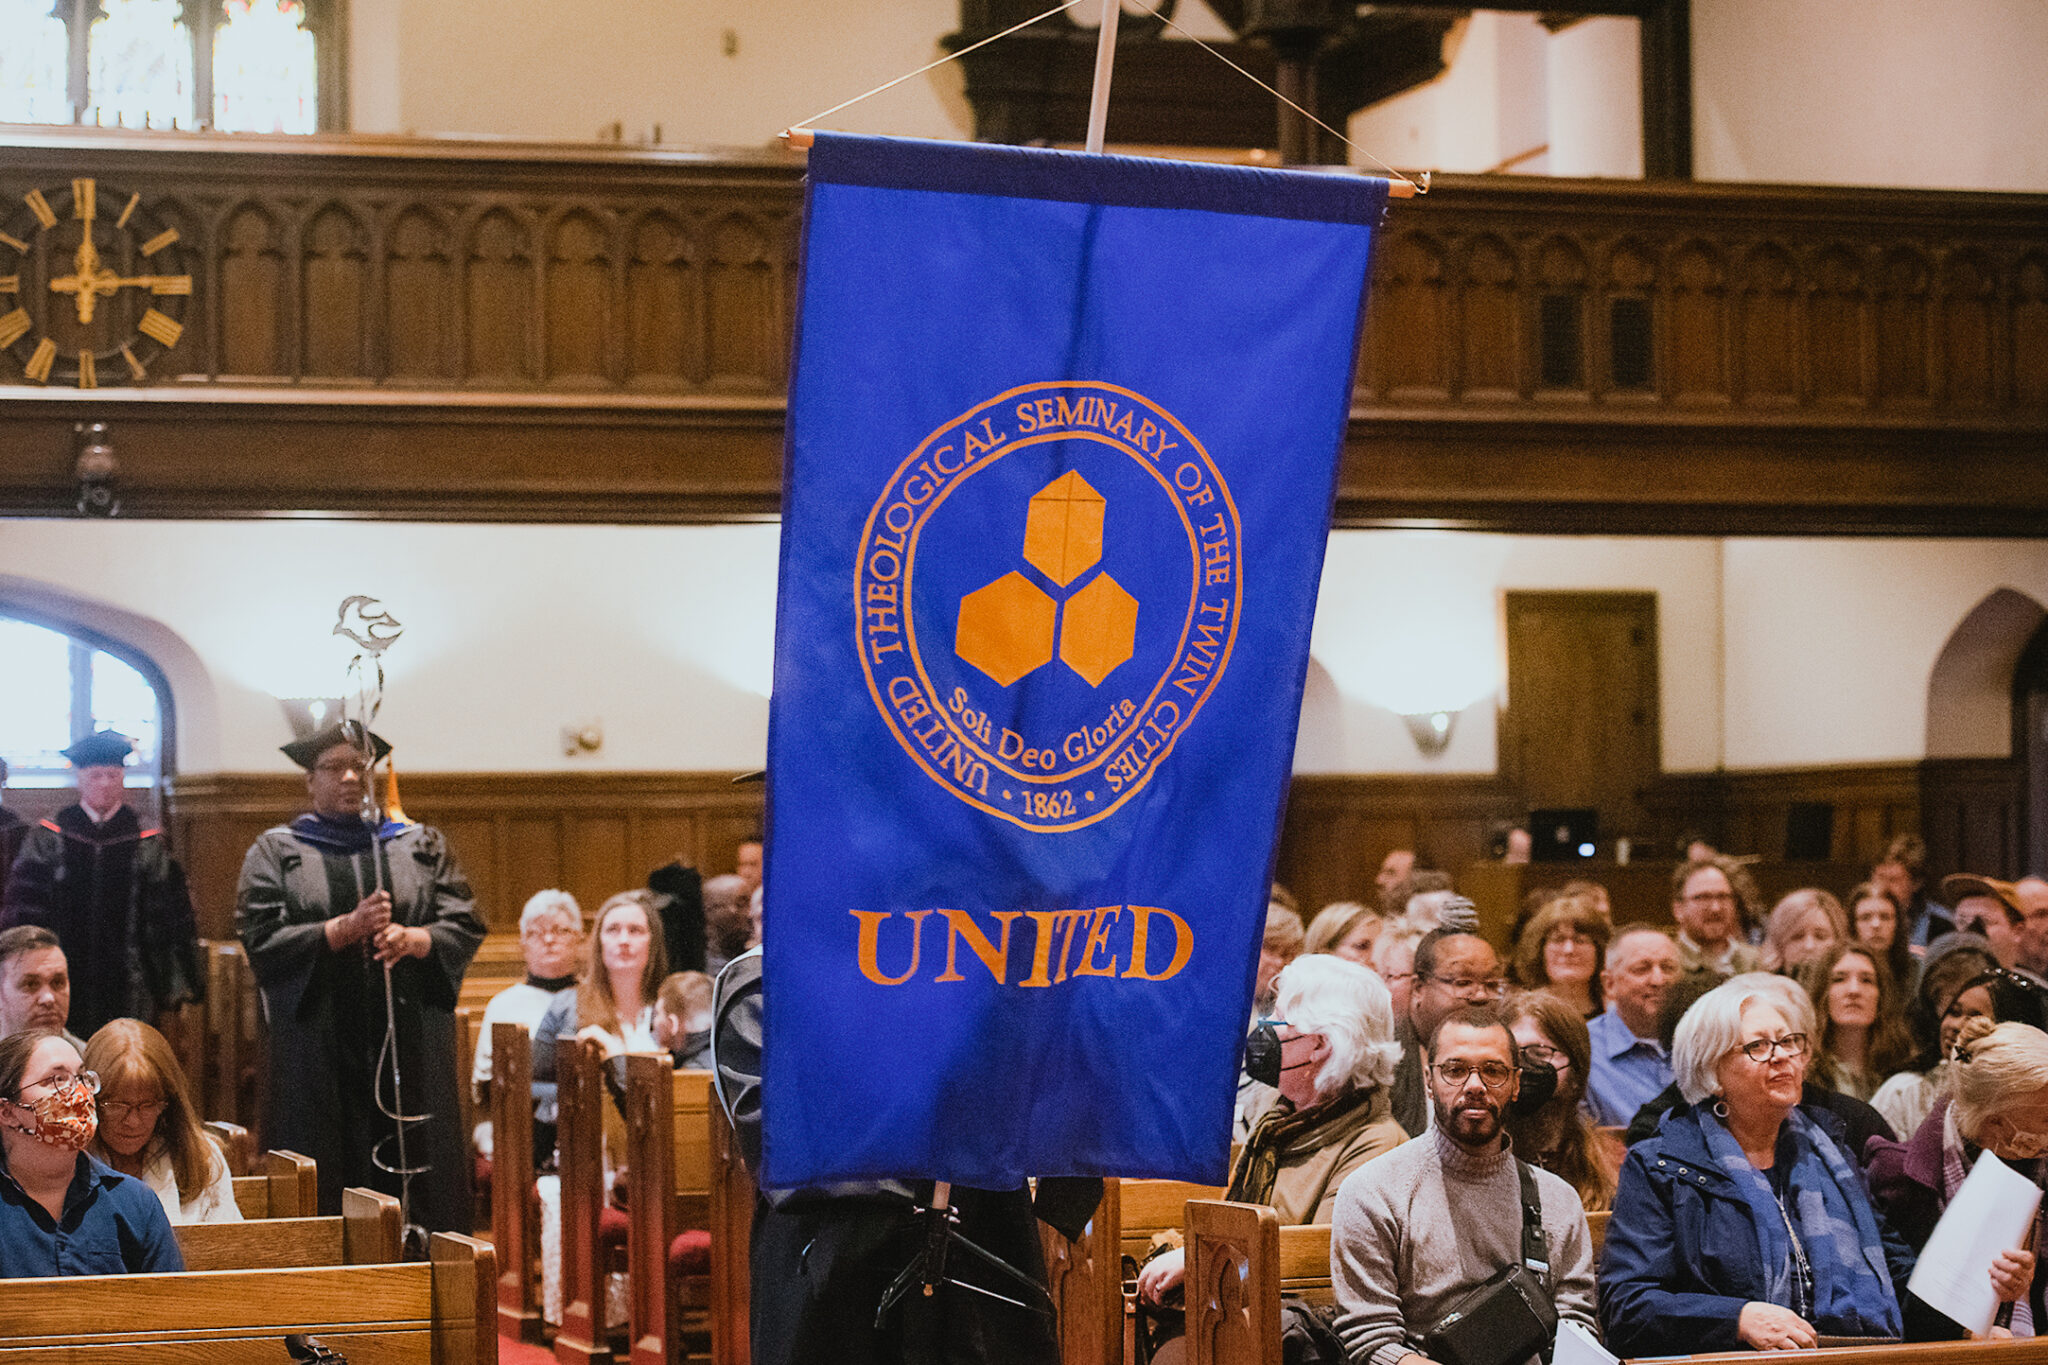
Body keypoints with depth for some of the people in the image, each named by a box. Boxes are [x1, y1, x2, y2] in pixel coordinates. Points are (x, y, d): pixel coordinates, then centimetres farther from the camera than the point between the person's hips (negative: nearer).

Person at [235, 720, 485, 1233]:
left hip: (414, 1050, 2)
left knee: (421, 1170, -2)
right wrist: (346, 928, -15)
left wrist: (411, 939, -14)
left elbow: (465, 926, 6)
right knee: (325, 1187, -5)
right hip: (320, 1051, -2)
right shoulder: (275, 852, 9)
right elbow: (262, 940, -4)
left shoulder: (421, 846, 14)